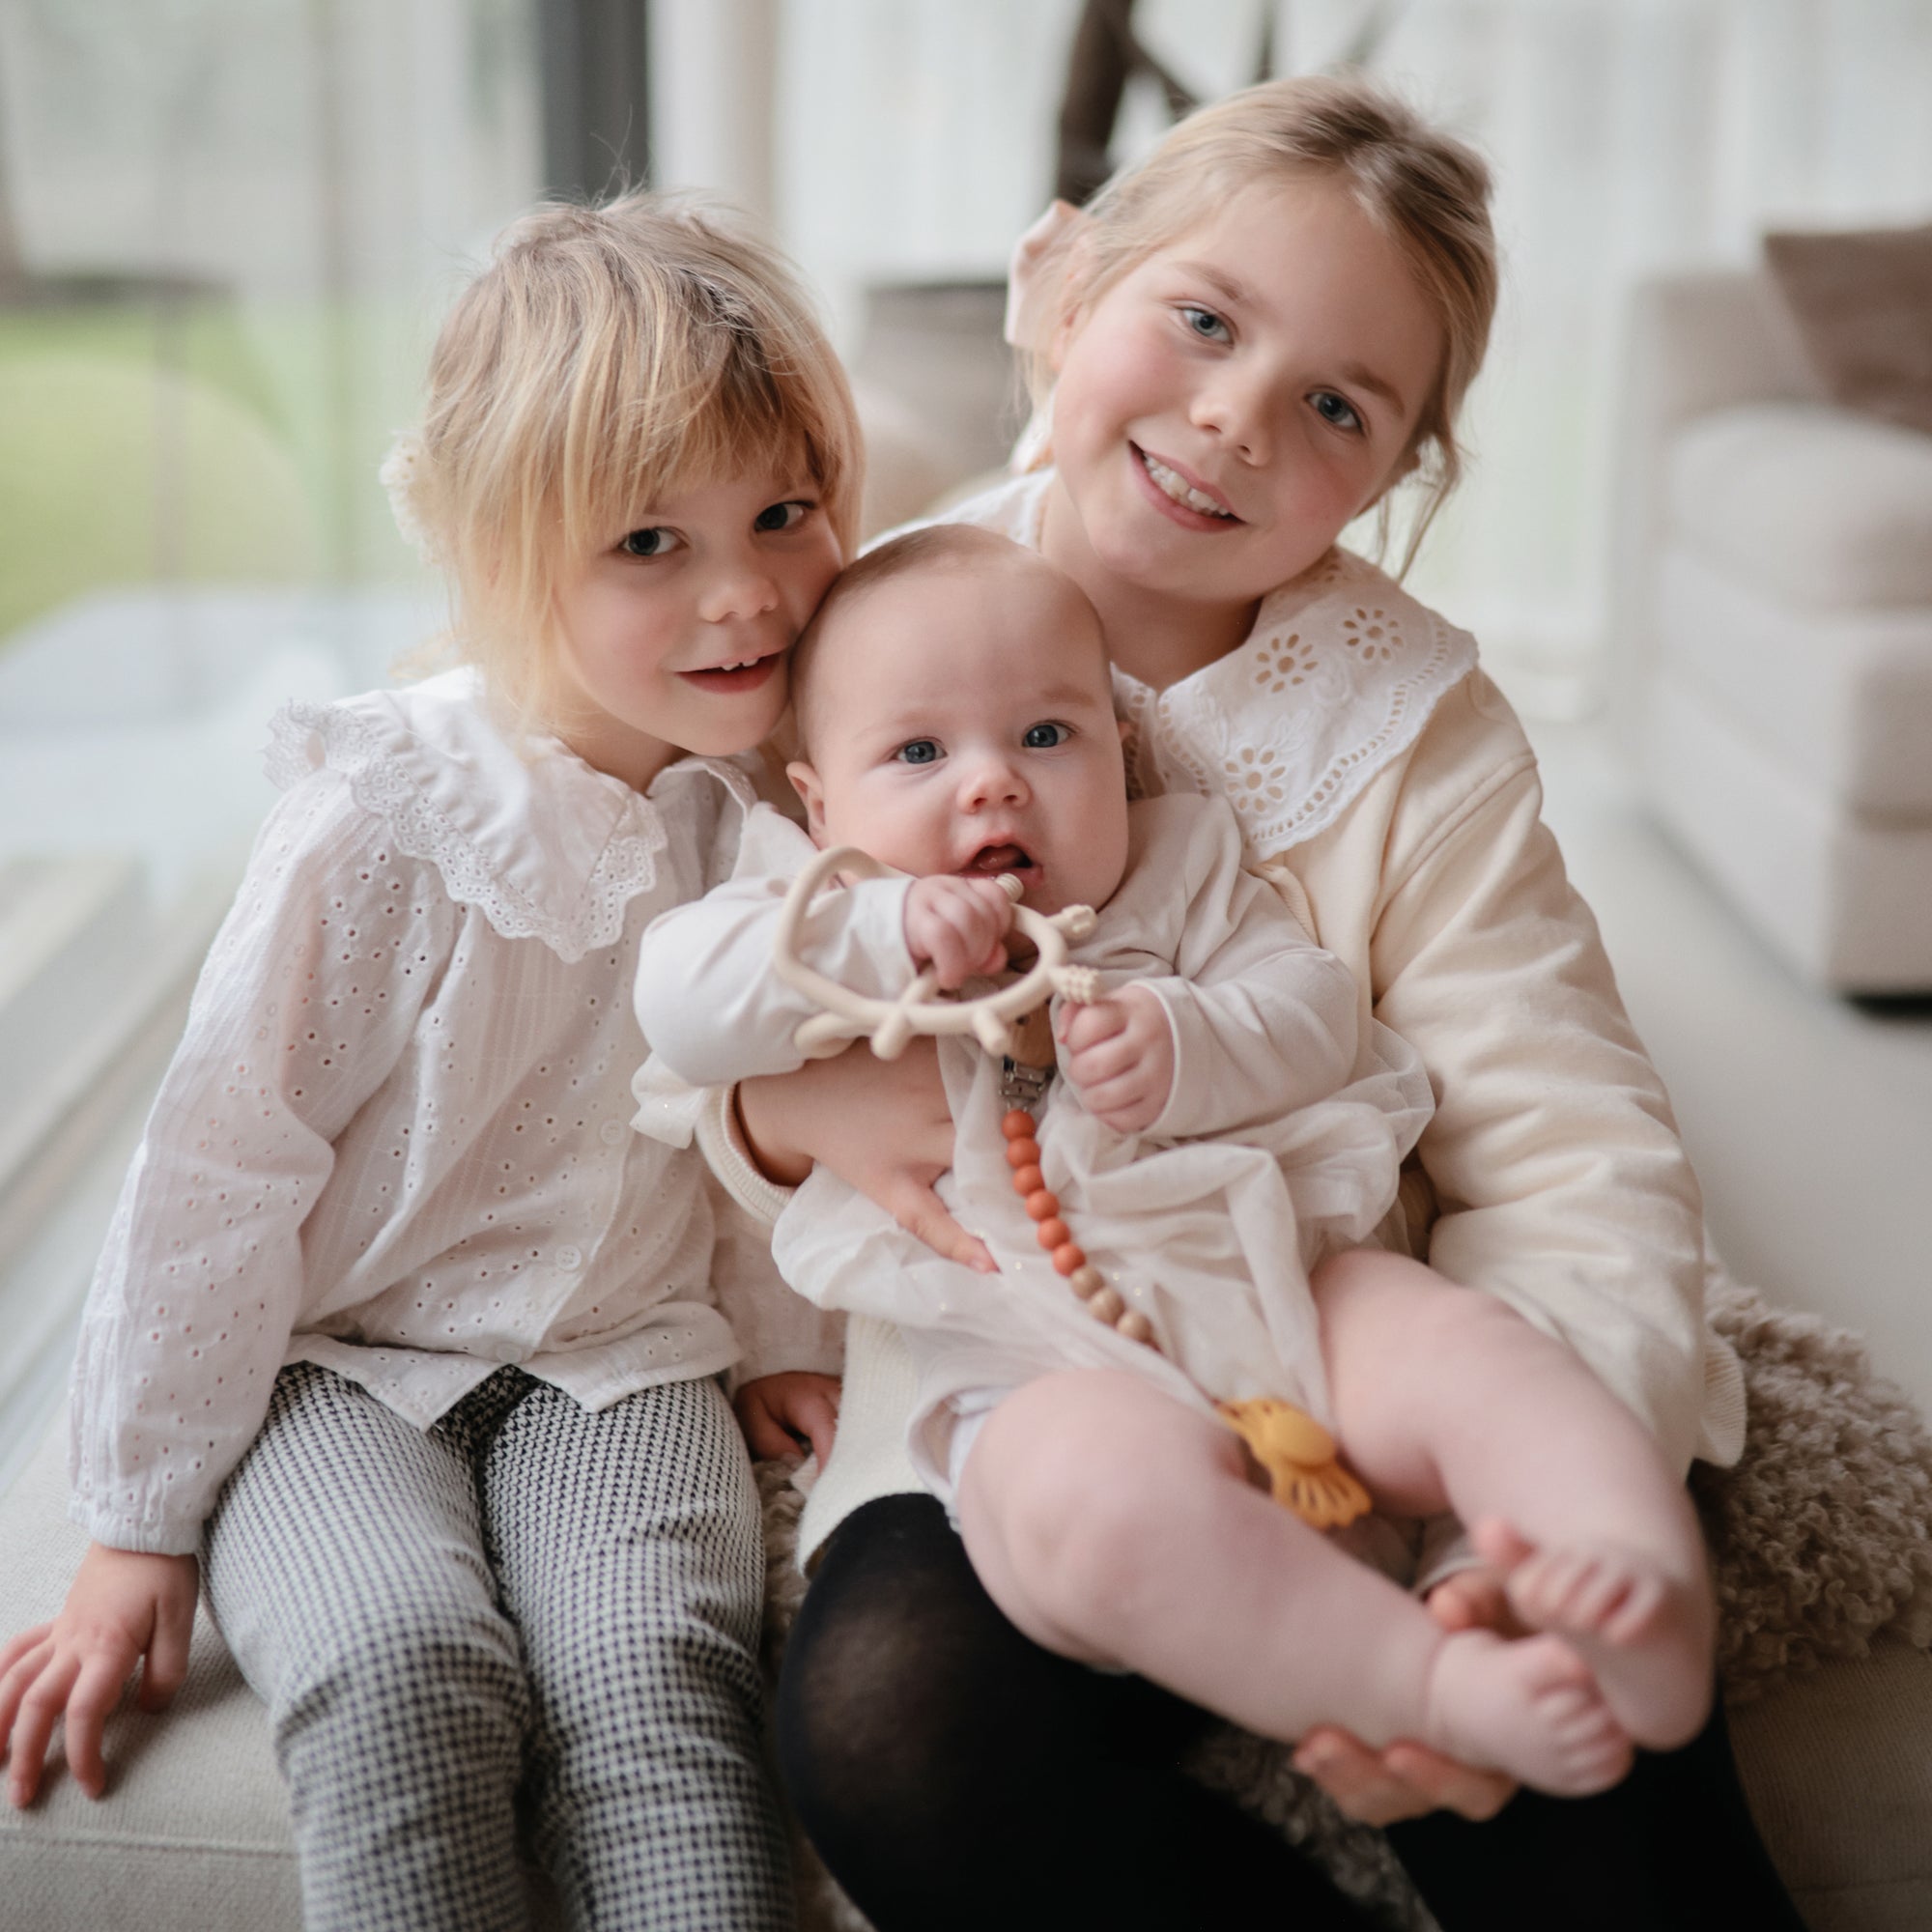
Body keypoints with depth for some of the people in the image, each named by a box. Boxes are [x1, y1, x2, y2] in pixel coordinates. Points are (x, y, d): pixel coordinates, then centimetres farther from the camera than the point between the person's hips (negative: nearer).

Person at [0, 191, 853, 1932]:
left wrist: (792, 1335, 11)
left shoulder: (769, 807, -4)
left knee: (649, 1677, -24)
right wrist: (141, 1528, -5)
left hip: (616, 1356, 3)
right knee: (405, 1662, -29)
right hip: (330, 1362, -2)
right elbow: (222, 1164, -11)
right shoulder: (386, 823, -18)